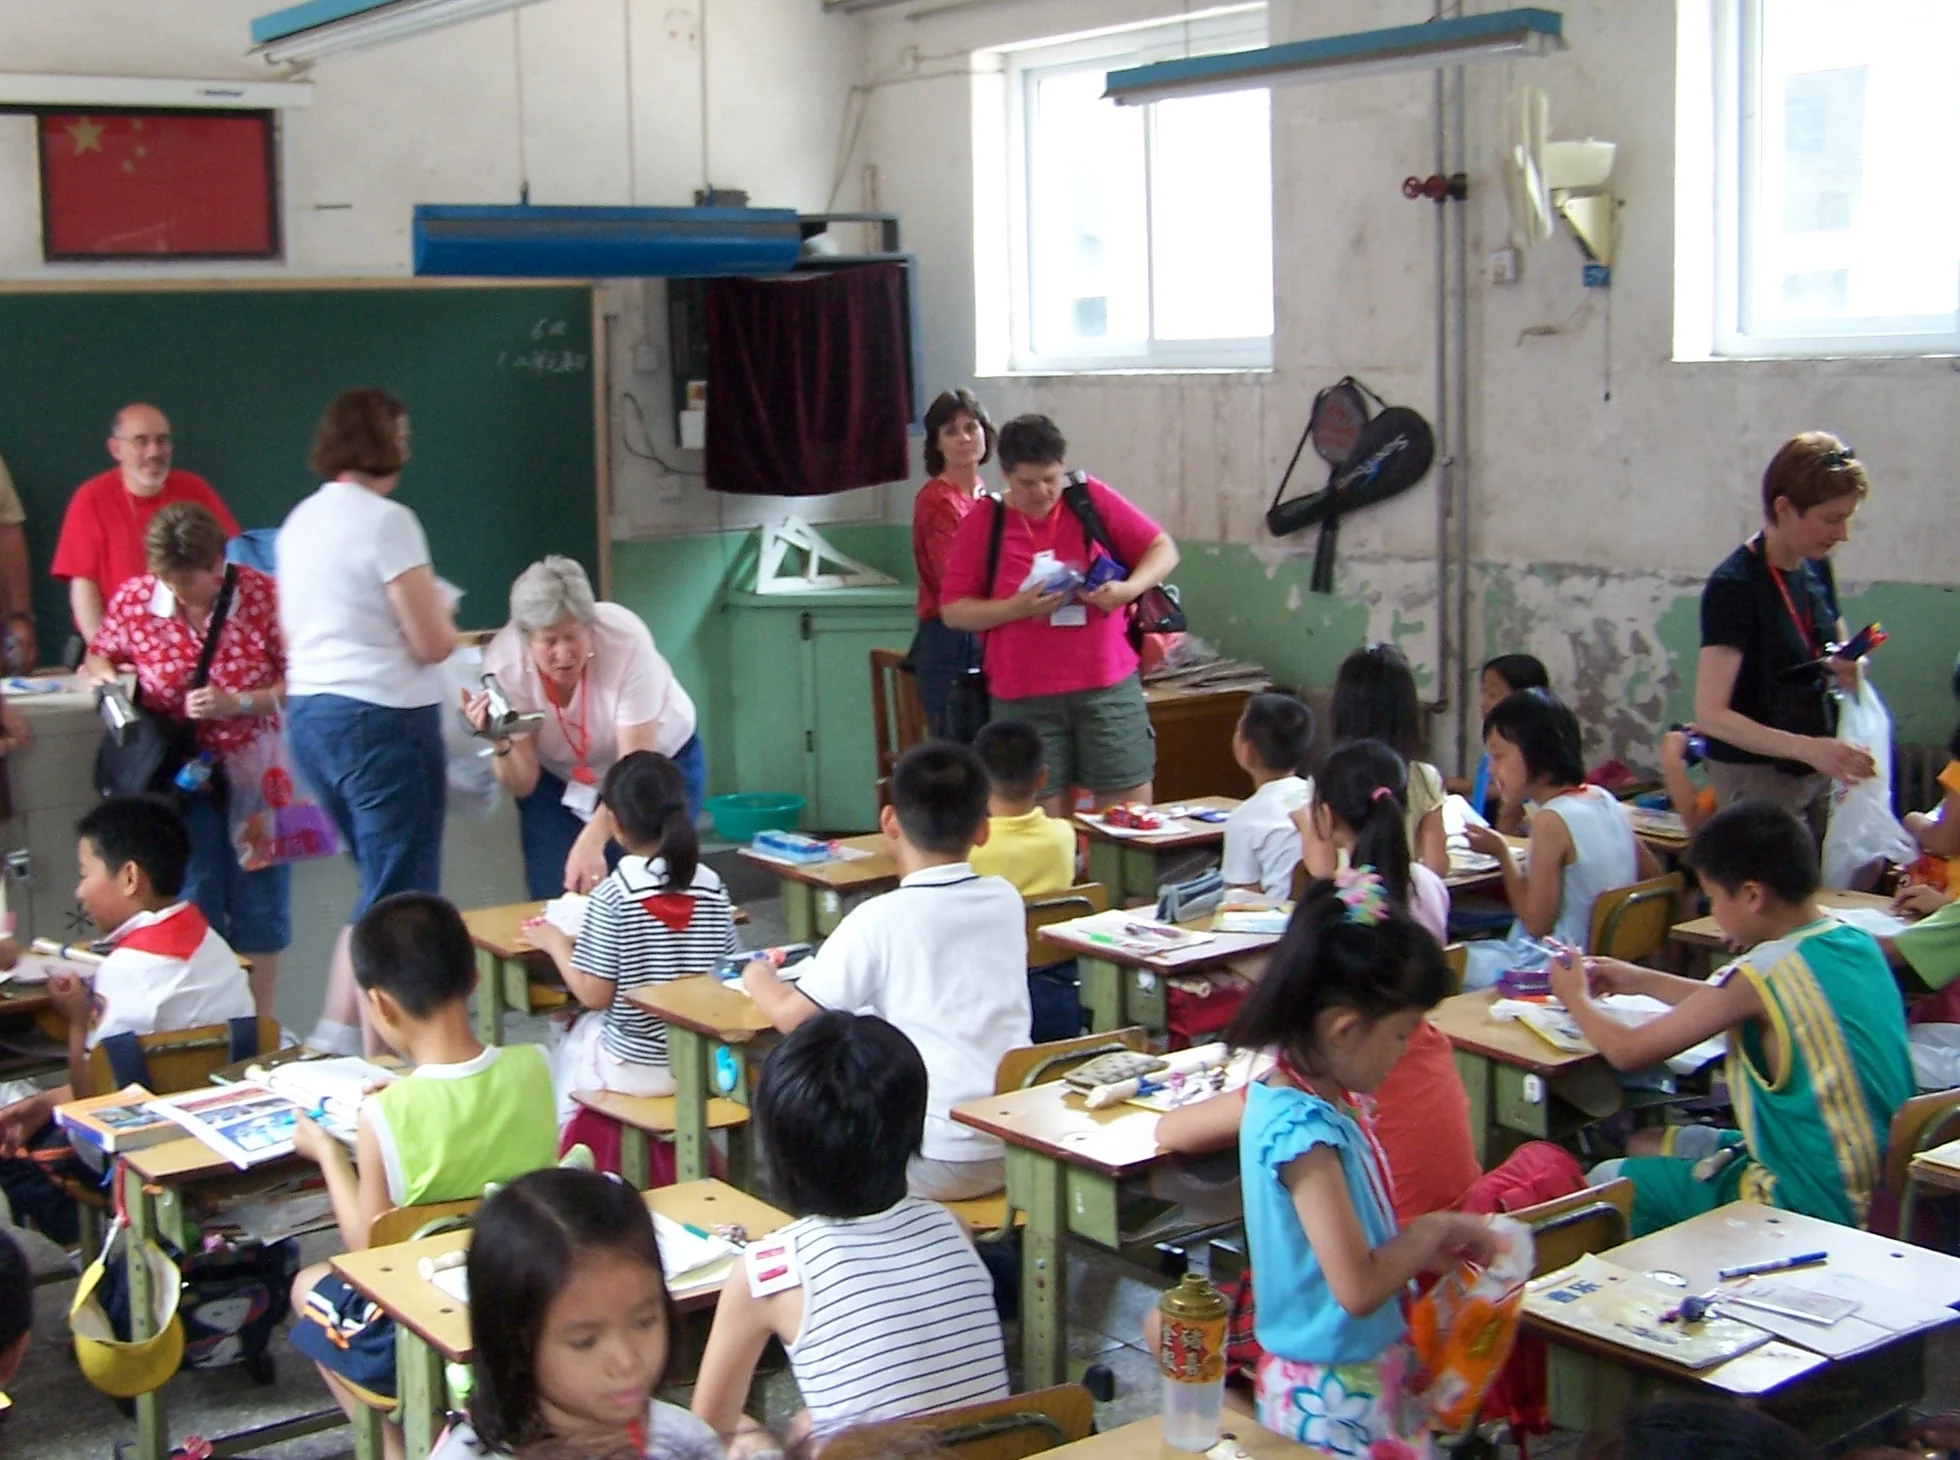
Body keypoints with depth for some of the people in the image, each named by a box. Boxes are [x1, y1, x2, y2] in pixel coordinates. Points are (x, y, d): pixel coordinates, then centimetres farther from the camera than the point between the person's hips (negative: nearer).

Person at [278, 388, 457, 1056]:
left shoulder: (298, 521, 11)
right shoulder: (387, 521, -13)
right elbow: (432, 643, -15)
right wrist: (443, 611, 7)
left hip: (307, 714, 8)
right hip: (383, 719, -8)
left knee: (381, 884, 20)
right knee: (400, 899, 0)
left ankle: (333, 1031, 17)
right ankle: (380, 1055, 3)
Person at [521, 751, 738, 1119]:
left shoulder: (612, 896, -18)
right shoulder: (711, 886, -7)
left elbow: (594, 995, -15)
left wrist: (555, 943, 0)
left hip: (635, 1069, -4)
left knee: (579, 1038, 27)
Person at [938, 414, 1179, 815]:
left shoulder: (1092, 499, 3)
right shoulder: (983, 524, 2)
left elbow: (1163, 549, 7)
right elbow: (952, 610, 2)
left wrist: (1128, 589, -12)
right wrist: (1015, 608, -15)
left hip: (1108, 687, 1)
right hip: (1023, 699, 0)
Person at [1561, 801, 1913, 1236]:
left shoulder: (1766, 974, -24)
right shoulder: (1856, 943, 0)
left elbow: (1628, 1050, -15)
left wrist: (1576, 998, 4)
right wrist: (1642, 980, 20)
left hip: (1808, 1203, -9)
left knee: (1606, 1183, 7)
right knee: (1644, 1145, 22)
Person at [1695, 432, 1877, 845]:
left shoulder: (1817, 567, 5)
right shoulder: (1734, 587, -18)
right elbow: (1710, 714, -24)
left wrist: (1847, 667, -3)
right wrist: (1807, 747, -35)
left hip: (1818, 770, 7)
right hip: (1756, 776, -7)